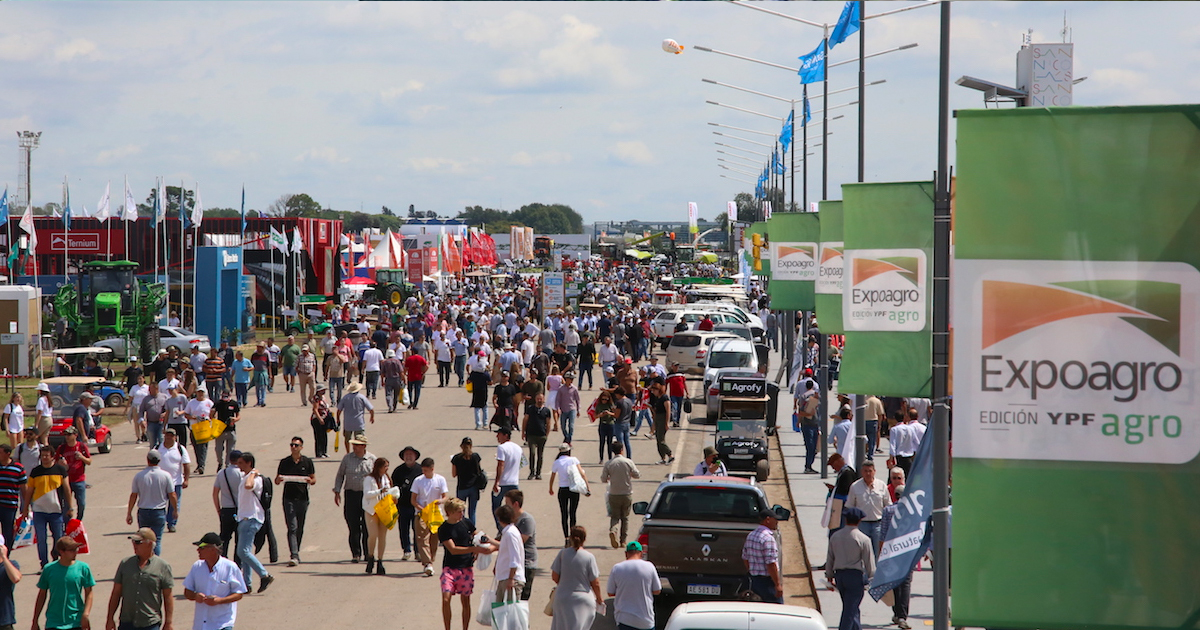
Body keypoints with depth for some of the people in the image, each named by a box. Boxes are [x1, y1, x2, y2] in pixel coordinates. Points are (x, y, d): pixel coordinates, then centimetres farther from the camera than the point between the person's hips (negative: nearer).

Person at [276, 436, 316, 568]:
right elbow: (277, 481, 9)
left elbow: (314, 480, 9)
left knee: (300, 529, 9)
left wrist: (310, 481, -14)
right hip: (289, 498, -1)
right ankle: (294, 556, -17)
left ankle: (295, 554, 25)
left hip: (302, 498, 1)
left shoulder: (307, 462, 5)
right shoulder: (284, 462, 5)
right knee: (292, 528, -11)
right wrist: (278, 480, -15)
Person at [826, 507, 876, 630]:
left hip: (839, 575, 5)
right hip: (856, 575, -5)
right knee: (850, 610, -3)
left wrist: (829, 577, 21)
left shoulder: (835, 536, 4)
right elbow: (869, 563, -6)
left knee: (851, 608, 17)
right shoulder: (863, 539, -10)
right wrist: (872, 579, 7)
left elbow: (829, 559, 11)